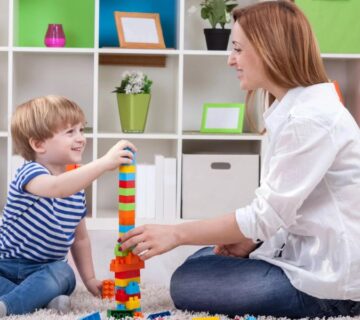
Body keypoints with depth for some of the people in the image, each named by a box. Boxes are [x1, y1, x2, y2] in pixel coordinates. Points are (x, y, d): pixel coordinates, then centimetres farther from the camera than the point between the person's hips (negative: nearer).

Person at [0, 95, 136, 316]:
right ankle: (41, 296, -32)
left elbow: (80, 238, 18)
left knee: (63, 274, -31)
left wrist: (90, 279, 12)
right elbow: (57, 188, -42)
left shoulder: (77, 187, 7)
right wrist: (104, 163, -51)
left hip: (47, 269, 4)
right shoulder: (30, 173, -16)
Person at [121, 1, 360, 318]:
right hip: (307, 254, 10)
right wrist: (250, 240, -3)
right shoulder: (295, 108, 10)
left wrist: (176, 234, -16)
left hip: (328, 278, -10)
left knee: (186, 284, -5)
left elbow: (268, 214, -22)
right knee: (201, 263, 19)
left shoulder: (312, 117, -22)